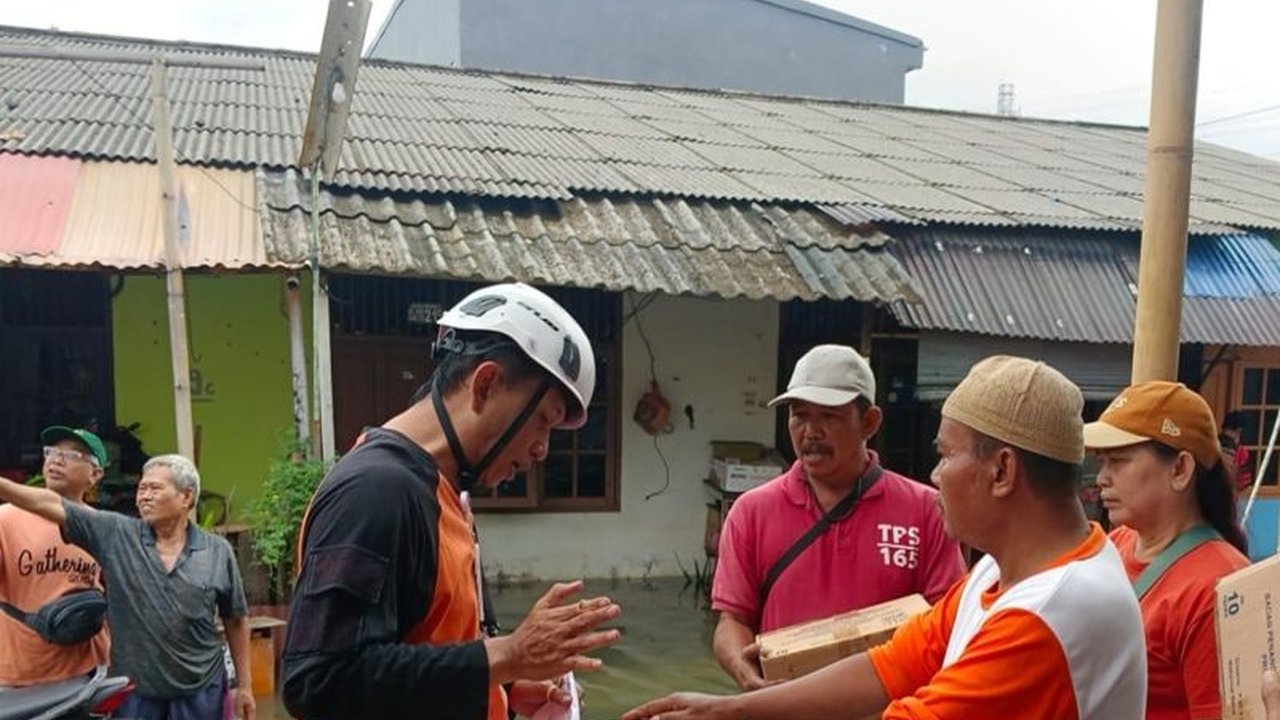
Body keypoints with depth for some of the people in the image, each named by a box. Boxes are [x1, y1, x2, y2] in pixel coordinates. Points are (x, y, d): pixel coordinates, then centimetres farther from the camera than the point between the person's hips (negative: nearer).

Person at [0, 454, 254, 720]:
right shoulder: (115, 534, -3)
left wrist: (244, 686, 3)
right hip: (135, 689, 1)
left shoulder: (218, 551, -4)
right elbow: (51, 504, -11)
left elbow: (236, 621, 2)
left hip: (200, 688, -1)